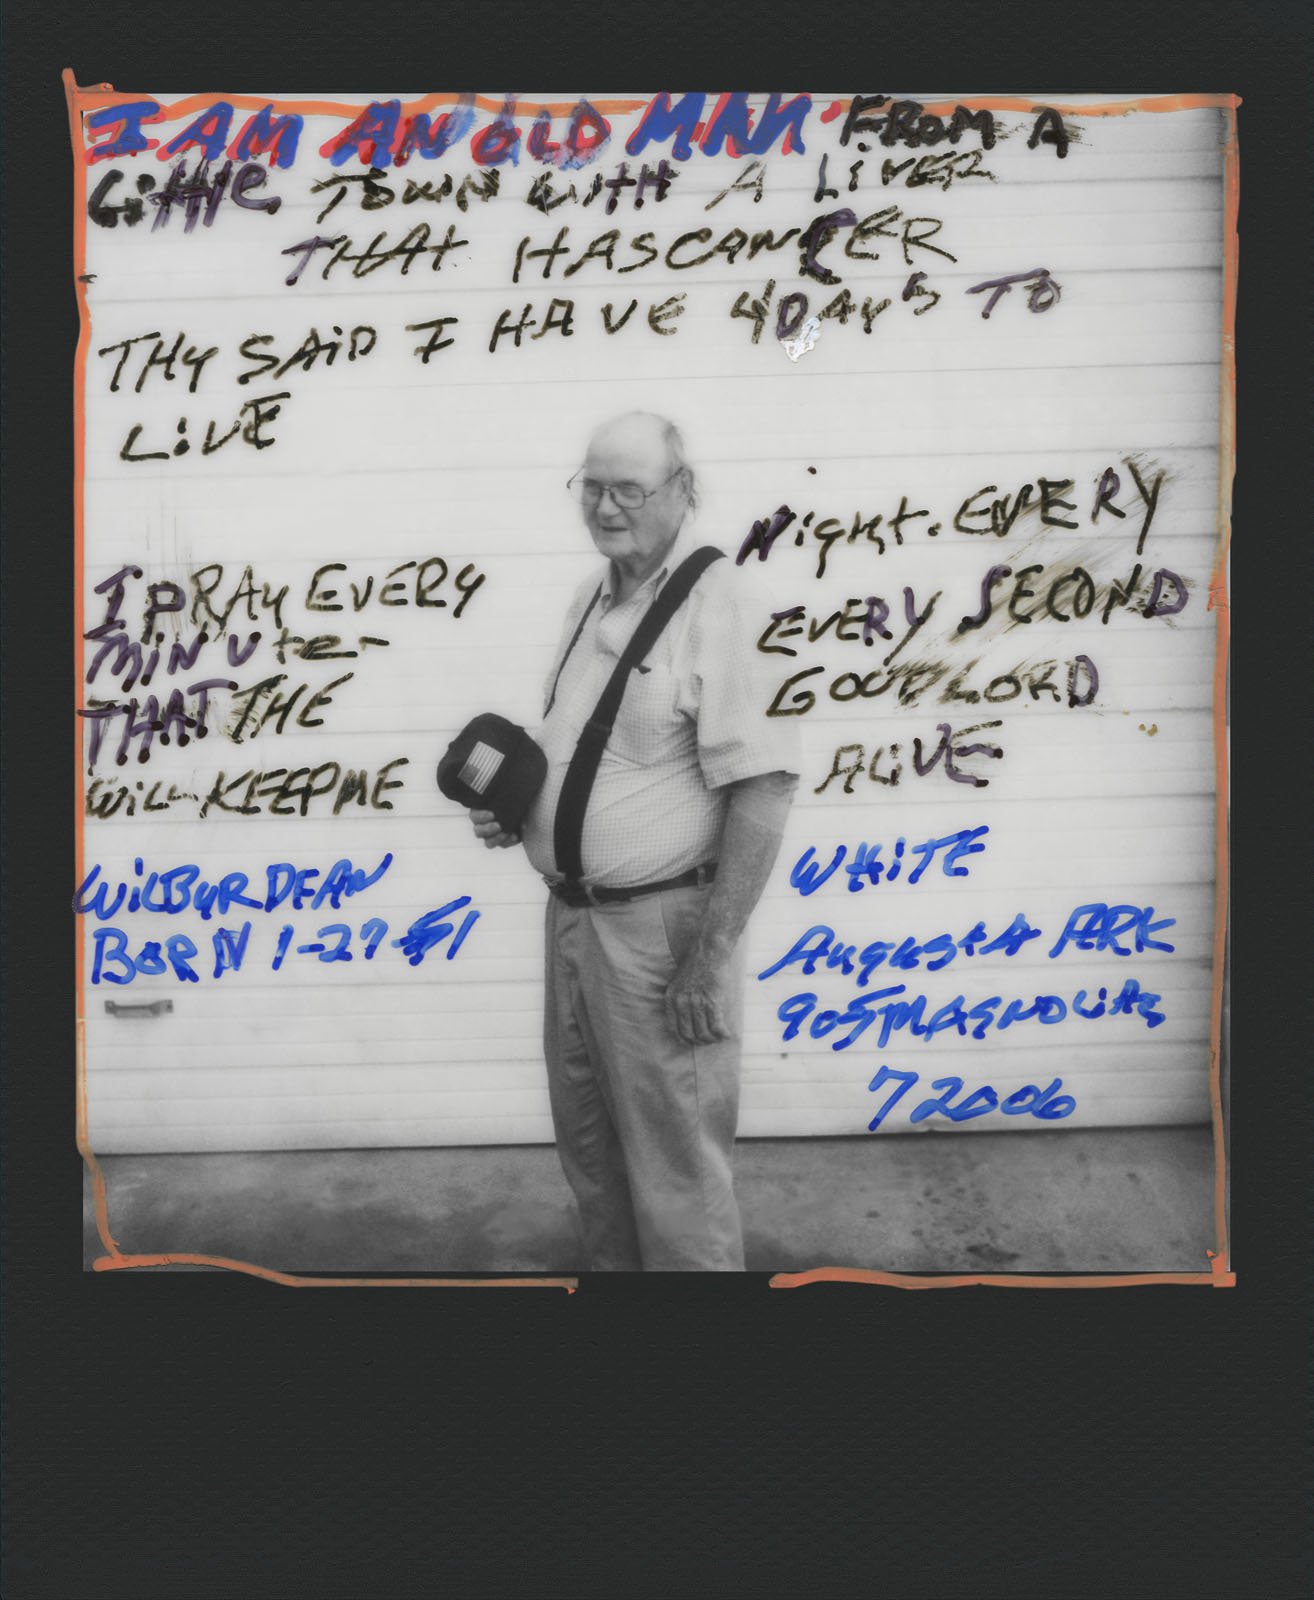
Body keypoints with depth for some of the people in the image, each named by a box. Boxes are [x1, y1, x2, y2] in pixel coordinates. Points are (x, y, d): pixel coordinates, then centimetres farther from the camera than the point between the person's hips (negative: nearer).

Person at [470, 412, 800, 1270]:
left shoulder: (725, 605, -16)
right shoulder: (593, 598, 11)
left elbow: (765, 787, -21)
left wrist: (710, 959, -22)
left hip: (660, 924, -8)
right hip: (574, 911, 9)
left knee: (674, 1164, 5)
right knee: (588, 1138, 22)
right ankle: (614, 1263, 42)